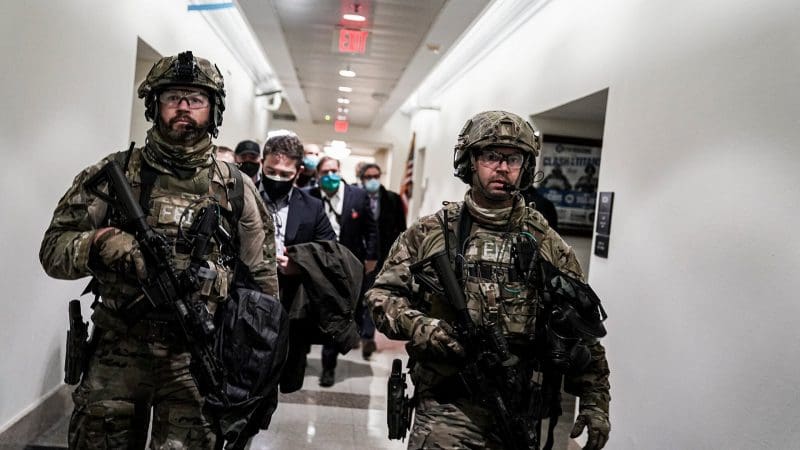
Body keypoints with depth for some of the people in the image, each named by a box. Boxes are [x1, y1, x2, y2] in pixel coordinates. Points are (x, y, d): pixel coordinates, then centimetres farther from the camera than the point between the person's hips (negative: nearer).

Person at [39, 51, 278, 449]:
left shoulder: (235, 187, 3)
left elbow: (262, 277, 8)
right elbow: (53, 249, 2)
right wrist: (99, 244, -19)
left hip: (198, 358, 0)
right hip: (117, 352, 1)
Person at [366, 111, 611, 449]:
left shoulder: (548, 246, 5)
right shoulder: (429, 234, 1)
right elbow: (382, 294, 4)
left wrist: (596, 402, 4)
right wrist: (416, 325, -15)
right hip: (447, 409, -2)